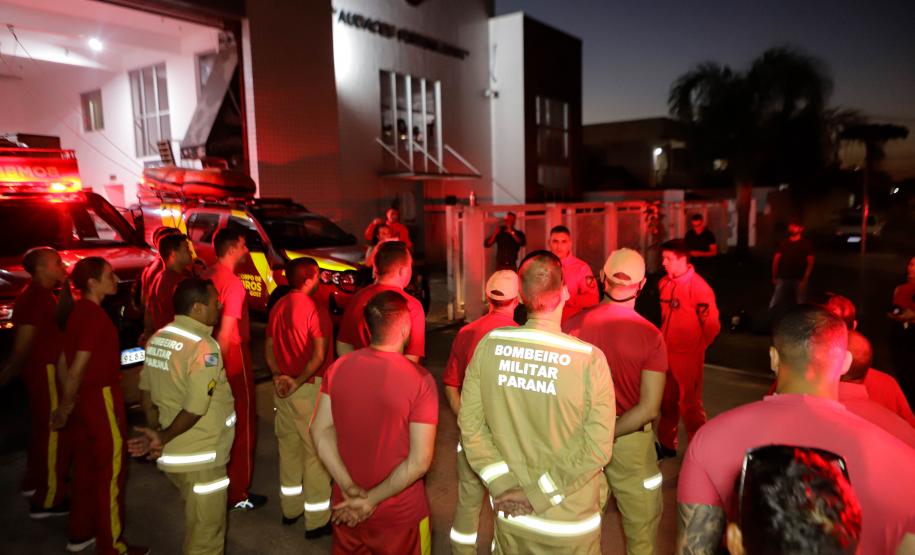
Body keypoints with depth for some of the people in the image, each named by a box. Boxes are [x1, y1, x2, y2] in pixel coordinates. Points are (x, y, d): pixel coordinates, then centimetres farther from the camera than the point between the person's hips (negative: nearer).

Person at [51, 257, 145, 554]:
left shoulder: (77, 312, 7)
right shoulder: (95, 315, -20)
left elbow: (64, 361, 12)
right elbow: (77, 368, -22)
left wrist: (67, 404, 17)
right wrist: (65, 408, -9)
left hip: (84, 399, 9)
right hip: (102, 399, -9)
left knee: (86, 466, 20)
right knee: (110, 470, 3)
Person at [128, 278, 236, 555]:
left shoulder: (158, 338, 3)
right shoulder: (203, 347, -23)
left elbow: (146, 391, 8)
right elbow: (195, 409, -26)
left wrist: (155, 431, 8)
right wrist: (163, 438, -12)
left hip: (173, 454, 8)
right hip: (199, 459, -8)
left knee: (196, 523, 28)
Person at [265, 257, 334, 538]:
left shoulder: (278, 307, 7)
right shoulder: (315, 309, -16)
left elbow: (269, 348, 10)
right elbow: (320, 355, -21)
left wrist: (278, 376, 1)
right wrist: (300, 380, -17)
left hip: (283, 387, 8)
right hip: (310, 389, -8)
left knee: (289, 448, 19)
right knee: (316, 452, 2)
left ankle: (290, 509, 34)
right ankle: (317, 520, 11)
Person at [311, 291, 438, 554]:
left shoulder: (338, 368, -8)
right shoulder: (420, 379, -21)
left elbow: (320, 430, -6)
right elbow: (420, 462, -21)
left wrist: (349, 489, -9)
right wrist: (372, 500, -14)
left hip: (346, 508, 4)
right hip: (400, 515, -4)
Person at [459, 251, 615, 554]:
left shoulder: (489, 345, -13)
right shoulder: (590, 359, -21)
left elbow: (470, 423, -9)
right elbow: (597, 447, -19)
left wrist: (502, 484, -6)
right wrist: (539, 494, -12)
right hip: (570, 520, -2)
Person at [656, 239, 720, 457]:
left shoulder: (698, 286, -17)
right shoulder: (664, 283, 2)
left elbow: (712, 325, -14)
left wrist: (697, 347, -3)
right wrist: (664, 341, 12)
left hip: (688, 356, -6)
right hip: (666, 353, 6)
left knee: (690, 405, 5)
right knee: (667, 402, 18)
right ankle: (666, 444, 35)